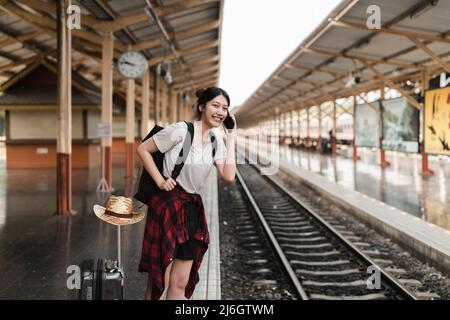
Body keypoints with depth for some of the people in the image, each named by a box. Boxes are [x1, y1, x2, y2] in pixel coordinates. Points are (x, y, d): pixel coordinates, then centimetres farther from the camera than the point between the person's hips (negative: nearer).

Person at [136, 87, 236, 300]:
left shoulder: (217, 142, 8)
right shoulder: (181, 130, -12)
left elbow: (229, 176, -5)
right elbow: (143, 149, -6)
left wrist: (231, 139, -2)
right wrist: (160, 181, -11)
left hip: (192, 209, 6)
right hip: (167, 205, -6)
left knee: (180, 283, 9)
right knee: (159, 281, -1)